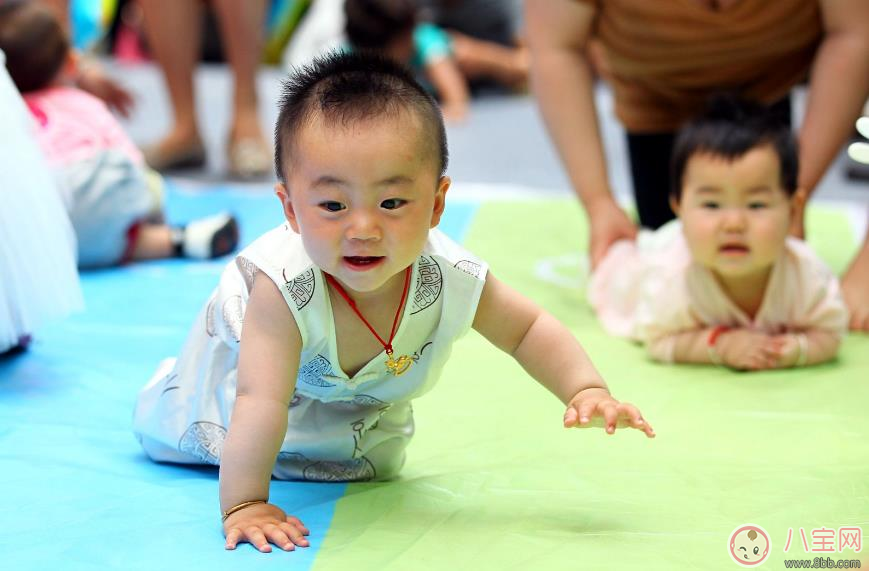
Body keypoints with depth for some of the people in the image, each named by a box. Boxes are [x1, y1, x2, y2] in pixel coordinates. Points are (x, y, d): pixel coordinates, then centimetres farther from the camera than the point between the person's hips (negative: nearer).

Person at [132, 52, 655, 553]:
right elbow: (260, 403, -51)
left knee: (375, 465, 25)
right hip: (251, 353, -2)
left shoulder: (452, 280, -38)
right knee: (163, 429, 17)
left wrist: (587, 391, -33)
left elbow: (528, 329, -20)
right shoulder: (282, 285, -50)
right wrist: (244, 505, -55)